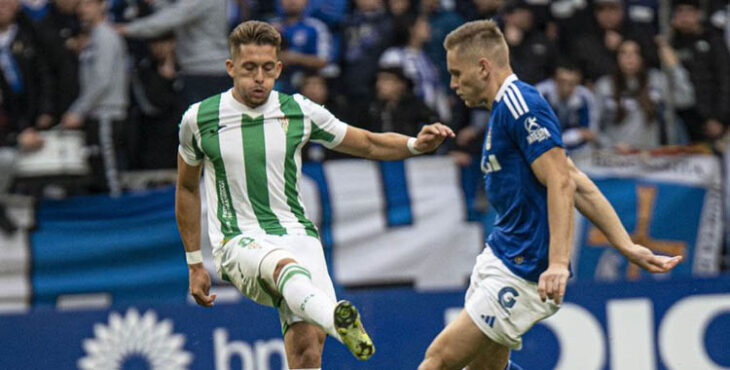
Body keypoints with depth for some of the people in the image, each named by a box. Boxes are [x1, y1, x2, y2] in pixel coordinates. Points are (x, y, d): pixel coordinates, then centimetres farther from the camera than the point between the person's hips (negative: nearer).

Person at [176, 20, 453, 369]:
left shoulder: (299, 111, 4)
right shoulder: (199, 118, 2)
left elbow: (368, 144, 15)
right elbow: (187, 189, 17)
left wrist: (416, 144, -4)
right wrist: (195, 264, 17)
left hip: (297, 236, 3)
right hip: (238, 242, -3)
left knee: (308, 341, -21)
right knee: (285, 265, -39)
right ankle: (340, 323, -70)